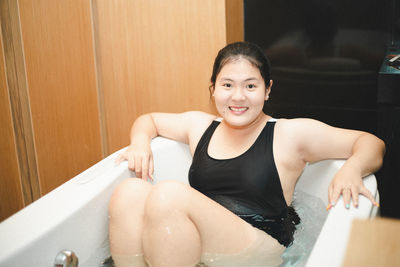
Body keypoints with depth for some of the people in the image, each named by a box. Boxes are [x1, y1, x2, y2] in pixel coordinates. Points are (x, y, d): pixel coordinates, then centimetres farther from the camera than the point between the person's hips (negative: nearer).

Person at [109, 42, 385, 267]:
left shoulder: (290, 134, 2)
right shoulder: (199, 125, 15)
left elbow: (372, 143, 5)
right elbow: (148, 120, 31)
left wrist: (351, 169, -18)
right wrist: (140, 143, 8)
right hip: (192, 244, 5)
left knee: (168, 194, -29)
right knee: (129, 192, -22)